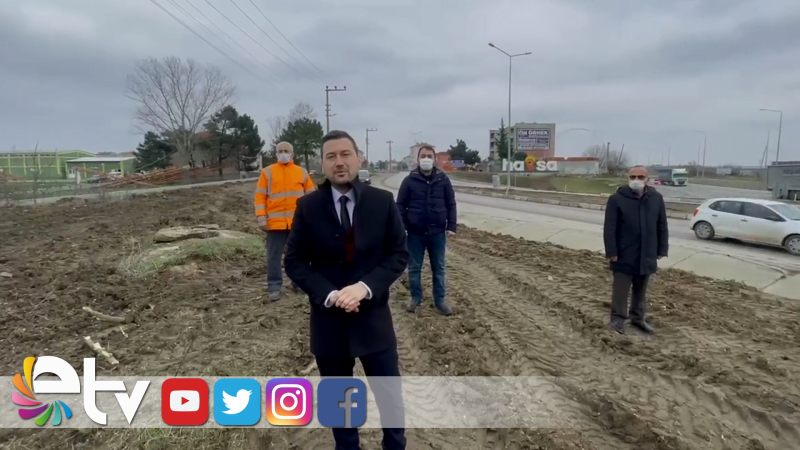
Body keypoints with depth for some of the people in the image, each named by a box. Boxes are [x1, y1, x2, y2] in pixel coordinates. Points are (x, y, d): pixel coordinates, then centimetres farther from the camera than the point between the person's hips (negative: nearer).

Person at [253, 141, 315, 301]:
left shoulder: (302, 172, 9)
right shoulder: (267, 172, 4)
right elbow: (260, 196, 1)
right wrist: (261, 218, -7)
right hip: (275, 222, -1)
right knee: (274, 256, 0)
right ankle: (274, 288, 8)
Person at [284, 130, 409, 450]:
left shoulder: (383, 201, -5)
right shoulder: (308, 207, -5)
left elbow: (399, 254, -3)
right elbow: (294, 262, -2)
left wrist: (366, 287, -18)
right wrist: (328, 294, -17)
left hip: (374, 316, 0)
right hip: (328, 320, 0)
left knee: (390, 395, 15)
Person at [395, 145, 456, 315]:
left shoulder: (443, 180, 1)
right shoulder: (409, 180, -3)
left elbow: (451, 204, 4)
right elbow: (400, 205, -1)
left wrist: (451, 226, -2)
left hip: (437, 233, 1)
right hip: (415, 233, -1)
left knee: (439, 268, 10)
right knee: (414, 268, 10)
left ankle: (440, 300, 22)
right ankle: (415, 298, 26)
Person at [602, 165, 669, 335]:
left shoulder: (656, 198, 2)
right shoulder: (617, 199, -10)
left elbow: (662, 227, 8)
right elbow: (609, 228, -10)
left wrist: (662, 250, 6)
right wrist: (611, 252, -14)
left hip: (646, 256, 4)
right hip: (624, 256, -4)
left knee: (640, 290, 17)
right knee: (620, 290, 4)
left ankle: (638, 318, 32)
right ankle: (617, 319, 17)